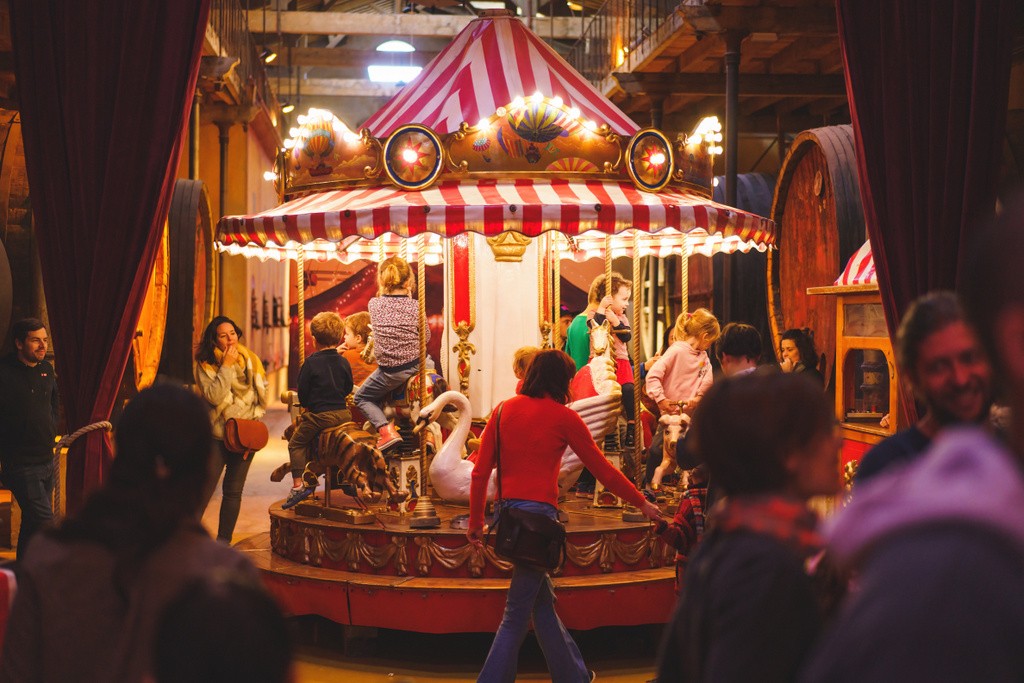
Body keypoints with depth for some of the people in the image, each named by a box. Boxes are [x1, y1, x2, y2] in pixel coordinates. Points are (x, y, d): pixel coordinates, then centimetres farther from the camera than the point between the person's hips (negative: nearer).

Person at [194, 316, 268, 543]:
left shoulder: (251, 360, 7)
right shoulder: (205, 365, -5)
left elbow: (262, 393, 12)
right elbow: (213, 397, -18)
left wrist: (255, 418, -1)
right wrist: (226, 366, -18)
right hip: (216, 436, -3)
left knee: (233, 491, 6)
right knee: (204, 489, -10)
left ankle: (223, 541, 14)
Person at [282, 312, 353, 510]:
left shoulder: (311, 363, -9)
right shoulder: (344, 363, 4)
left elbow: (302, 393, -6)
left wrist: (308, 404, 14)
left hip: (319, 415, -5)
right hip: (343, 414, 5)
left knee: (296, 443, 8)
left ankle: (298, 484, -1)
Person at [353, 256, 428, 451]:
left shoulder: (374, 304, -5)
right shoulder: (415, 306, -6)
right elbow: (426, 337, 7)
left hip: (389, 372, -1)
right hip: (415, 366, 1)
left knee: (362, 398, 23)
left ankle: (386, 429, -3)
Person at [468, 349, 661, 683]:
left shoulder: (504, 410, 8)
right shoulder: (563, 417, -4)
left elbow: (480, 472, 6)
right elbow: (603, 469, 2)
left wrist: (476, 522, 14)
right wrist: (643, 503, 13)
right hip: (538, 513, -6)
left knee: (543, 602, 17)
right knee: (517, 614, -2)